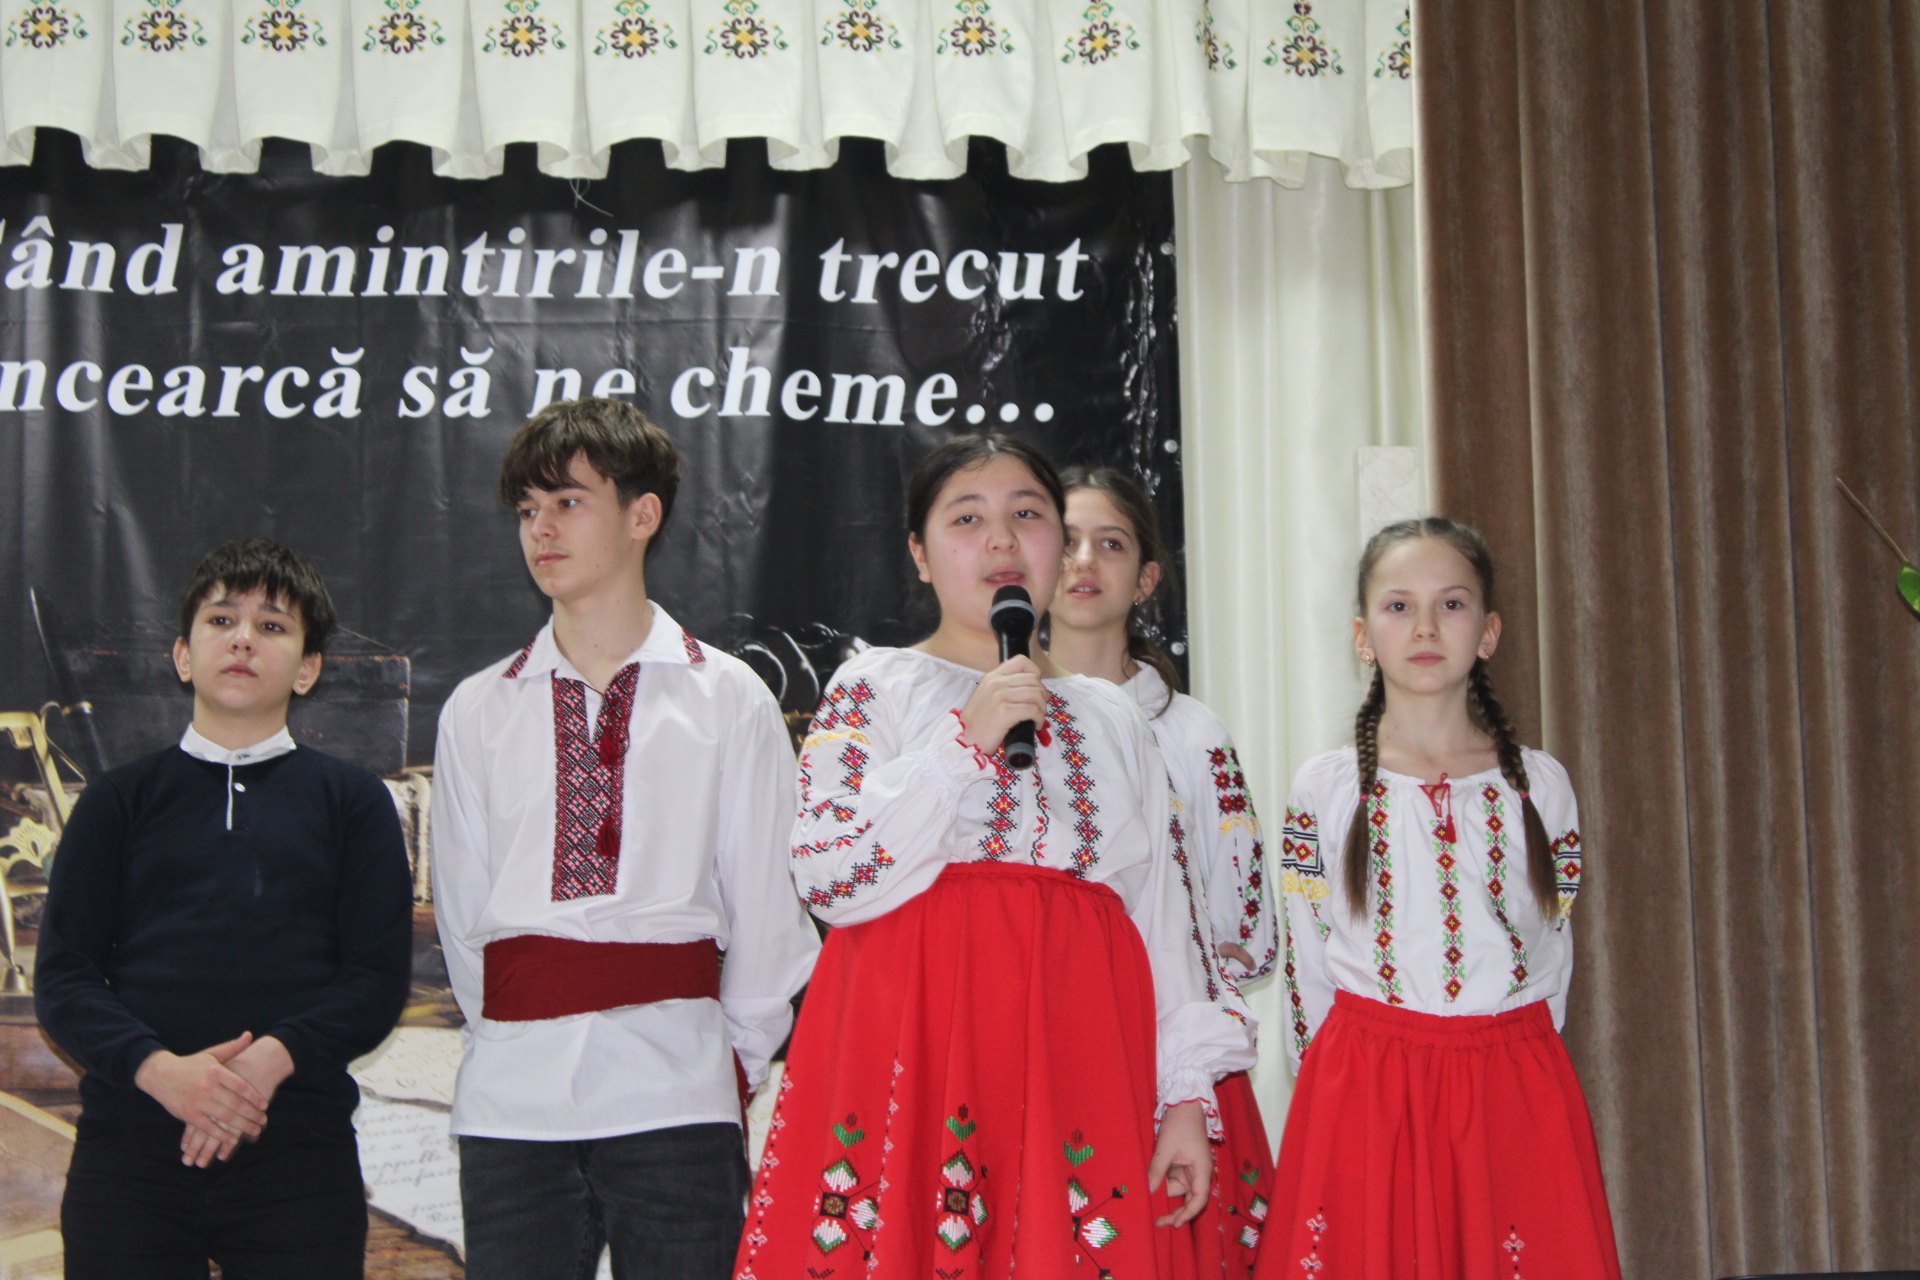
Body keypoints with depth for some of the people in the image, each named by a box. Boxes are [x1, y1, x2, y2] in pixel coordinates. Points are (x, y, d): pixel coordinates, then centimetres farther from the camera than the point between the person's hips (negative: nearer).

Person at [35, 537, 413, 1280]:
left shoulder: (353, 801, 11)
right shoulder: (119, 800, 12)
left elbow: (380, 976, 3)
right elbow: (63, 977, 4)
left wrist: (275, 1056, -15)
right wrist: (157, 1068, -14)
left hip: (298, 1144, 0)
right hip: (128, 1145, 1)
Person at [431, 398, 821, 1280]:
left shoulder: (729, 701, 6)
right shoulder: (477, 712, 12)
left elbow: (768, 910, 6)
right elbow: (460, 913, 14)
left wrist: (732, 1066, 6)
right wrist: (519, 1040, 9)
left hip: (674, 1103, -2)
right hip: (509, 1105, 2)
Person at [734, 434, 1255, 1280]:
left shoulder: (1111, 717, 18)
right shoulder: (874, 688, 7)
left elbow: (1164, 908, 14)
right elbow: (826, 880, -7)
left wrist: (1187, 1094, 7)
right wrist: (965, 741, -11)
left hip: (1073, 1054, 3)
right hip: (915, 1044, -3)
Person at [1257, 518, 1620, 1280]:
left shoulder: (1541, 785, 5)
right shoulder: (1323, 790, 2)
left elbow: (1554, 961, 10)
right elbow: (1307, 974, 5)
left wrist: (1508, 1068, 8)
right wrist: (1348, 1084, 4)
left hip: (1513, 1100, 1)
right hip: (1365, 1099, -1)